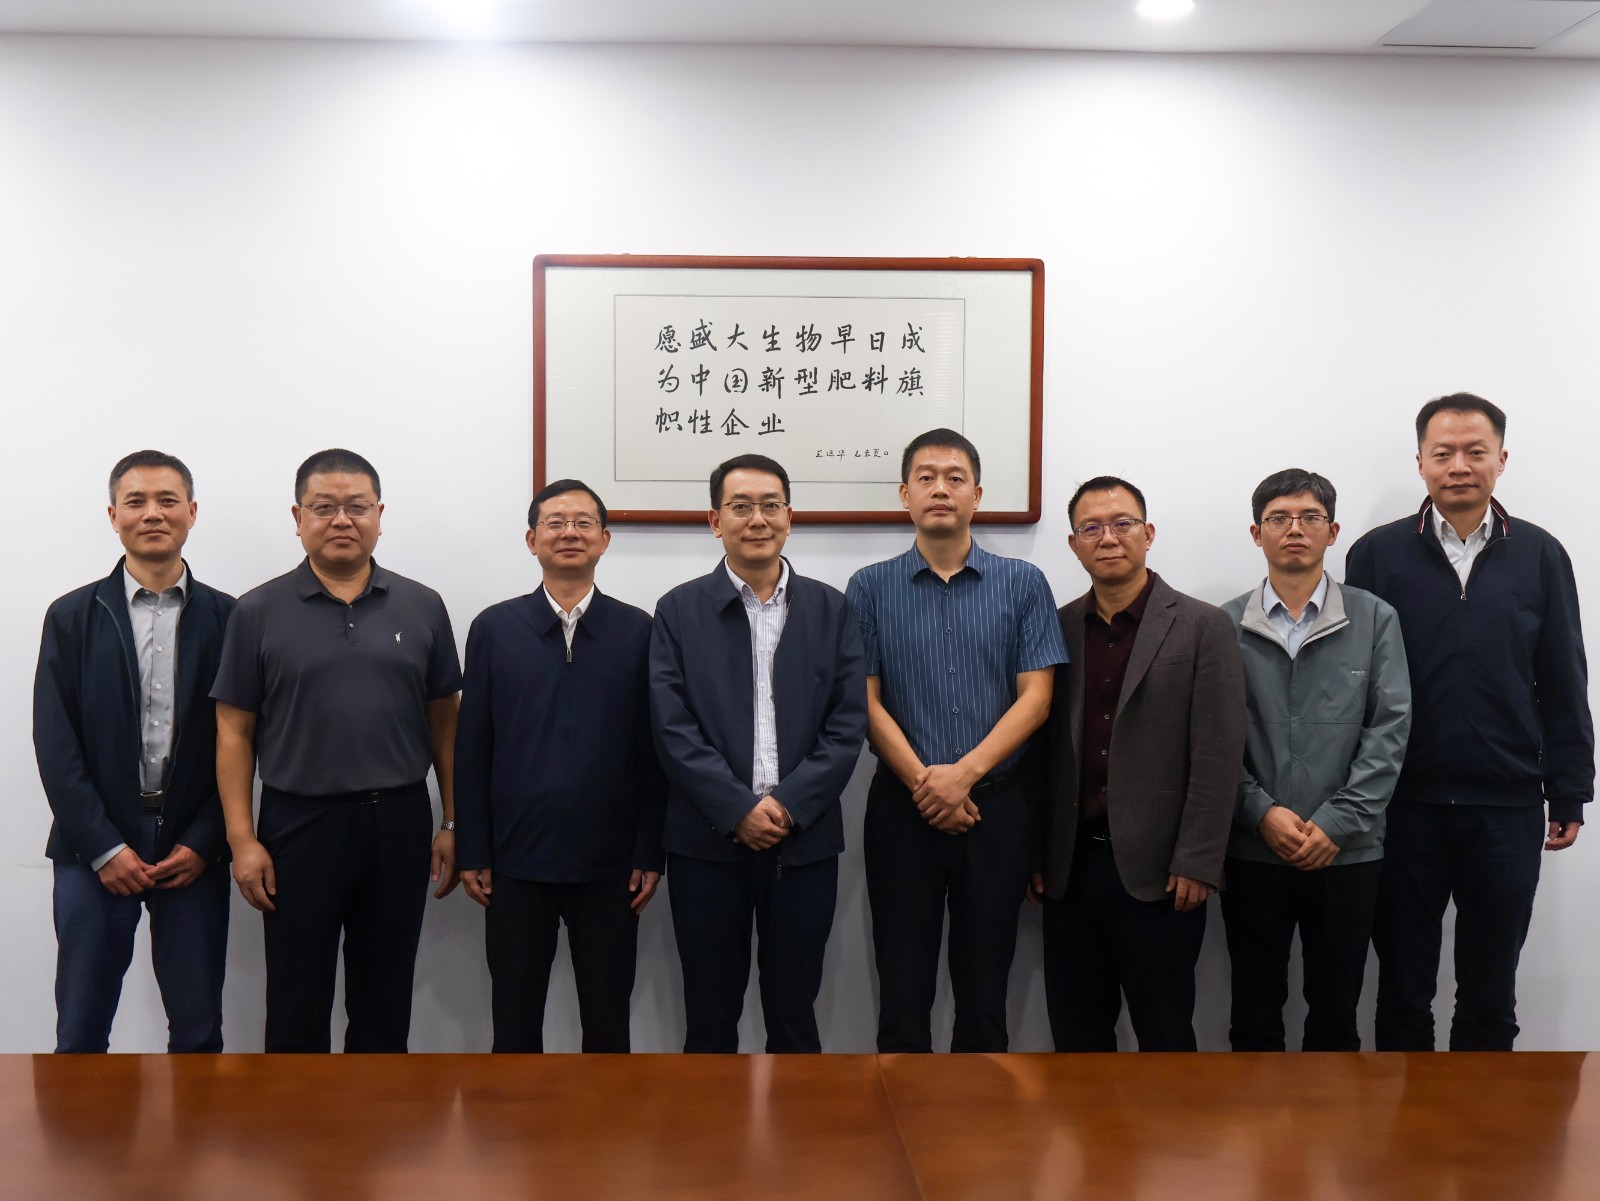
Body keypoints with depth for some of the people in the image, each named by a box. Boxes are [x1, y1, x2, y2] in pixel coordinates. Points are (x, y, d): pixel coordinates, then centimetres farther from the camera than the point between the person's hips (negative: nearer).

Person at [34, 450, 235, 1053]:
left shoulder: (226, 618, 3)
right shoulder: (72, 617, 3)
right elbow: (55, 745, -1)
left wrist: (203, 844, -6)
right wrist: (105, 848, -8)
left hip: (193, 851, 0)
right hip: (95, 851, 0)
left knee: (198, 1033, 6)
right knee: (80, 1034, 5)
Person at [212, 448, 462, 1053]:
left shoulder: (422, 608, 4)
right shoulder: (260, 612, -1)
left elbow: (444, 722, 7)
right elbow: (234, 733, 0)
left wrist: (453, 823, 3)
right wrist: (242, 839, -6)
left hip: (399, 822, 2)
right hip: (298, 824, -1)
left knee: (385, 1003, 12)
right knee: (296, 1006, 7)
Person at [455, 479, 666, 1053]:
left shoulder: (638, 632, 2)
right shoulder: (494, 629, 3)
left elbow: (653, 748, 2)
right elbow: (471, 747, 3)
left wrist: (650, 853, -2)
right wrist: (471, 852, -1)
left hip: (610, 864, 0)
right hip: (516, 860, 0)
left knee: (608, 1023, 10)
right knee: (514, 1024, 11)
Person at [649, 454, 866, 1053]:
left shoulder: (829, 610, 7)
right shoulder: (680, 611, 3)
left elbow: (849, 723, 0)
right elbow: (673, 728, -5)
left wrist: (789, 805, -11)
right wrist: (739, 811, -13)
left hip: (805, 841, 1)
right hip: (708, 843, -1)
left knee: (794, 1011, 11)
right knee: (710, 1014, 9)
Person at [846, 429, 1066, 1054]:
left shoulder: (1023, 584, 4)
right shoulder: (872, 588, 4)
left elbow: (1035, 696, -2)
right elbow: (867, 701, -1)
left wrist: (964, 773, -13)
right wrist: (924, 783, -11)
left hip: (996, 803, 0)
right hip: (903, 808, 0)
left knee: (985, 986, 8)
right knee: (903, 984, 6)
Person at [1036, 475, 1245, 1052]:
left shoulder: (1203, 627, -3)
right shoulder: (1058, 629, 9)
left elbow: (1218, 756, -7)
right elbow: (1046, 751, 10)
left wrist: (1196, 865, -11)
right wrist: (1037, 856, 7)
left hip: (1157, 873, -4)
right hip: (1070, 869, 4)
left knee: (1165, 1036, 6)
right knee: (1075, 1036, 11)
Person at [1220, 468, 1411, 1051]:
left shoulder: (1374, 620, 4)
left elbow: (1389, 728, -2)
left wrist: (1336, 821, -10)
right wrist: (1261, 812, -11)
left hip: (1347, 851, 0)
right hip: (1252, 851, 0)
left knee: (1335, 1014, 10)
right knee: (1254, 1014, 9)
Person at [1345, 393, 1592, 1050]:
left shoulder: (1540, 556, 3)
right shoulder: (1376, 554, -1)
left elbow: (1564, 686, 6)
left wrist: (1569, 794, 4)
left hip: (1508, 807, 1)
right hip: (1404, 805, -1)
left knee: (1491, 995, 14)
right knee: (1402, 993, 10)